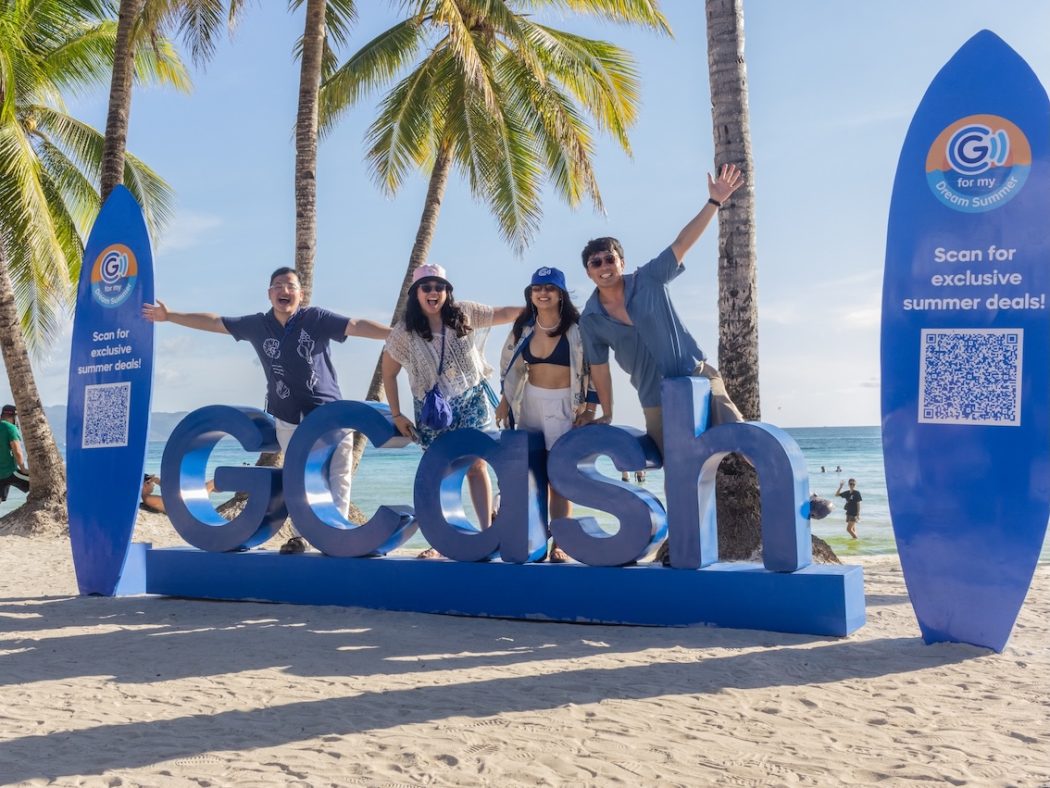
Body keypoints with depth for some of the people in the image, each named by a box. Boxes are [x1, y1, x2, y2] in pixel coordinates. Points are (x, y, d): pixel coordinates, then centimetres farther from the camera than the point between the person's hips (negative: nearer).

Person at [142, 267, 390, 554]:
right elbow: (213, 322, 11)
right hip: (288, 417, 3)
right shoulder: (258, 325, 3)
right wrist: (170, 316, 15)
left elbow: (358, 326, -18)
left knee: (337, 477, -6)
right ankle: (298, 535, 19)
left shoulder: (316, 319, -7)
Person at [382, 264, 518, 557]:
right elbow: (388, 374, 1)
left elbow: (502, 314, 3)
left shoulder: (464, 313, -7)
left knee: (476, 465, -4)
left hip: (470, 400, 0)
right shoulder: (404, 333, -9)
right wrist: (396, 415, 0)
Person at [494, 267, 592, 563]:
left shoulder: (576, 327, -6)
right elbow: (510, 366, 16)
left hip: (563, 404, -5)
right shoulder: (523, 326, 8)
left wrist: (588, 406, -12)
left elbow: (592, 369, -5)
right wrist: (505, 400, 11)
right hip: (528, 402, 5)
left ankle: (559, 544, -4)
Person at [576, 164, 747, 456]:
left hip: (697, 375, -1)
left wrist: (714, 202, -16)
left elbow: (682, 243, -9)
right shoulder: (590, 320, -2)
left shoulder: (649, 279, -5)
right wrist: (607, 414, 11)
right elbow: (599, 368, 6)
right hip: (656, 401, 1)